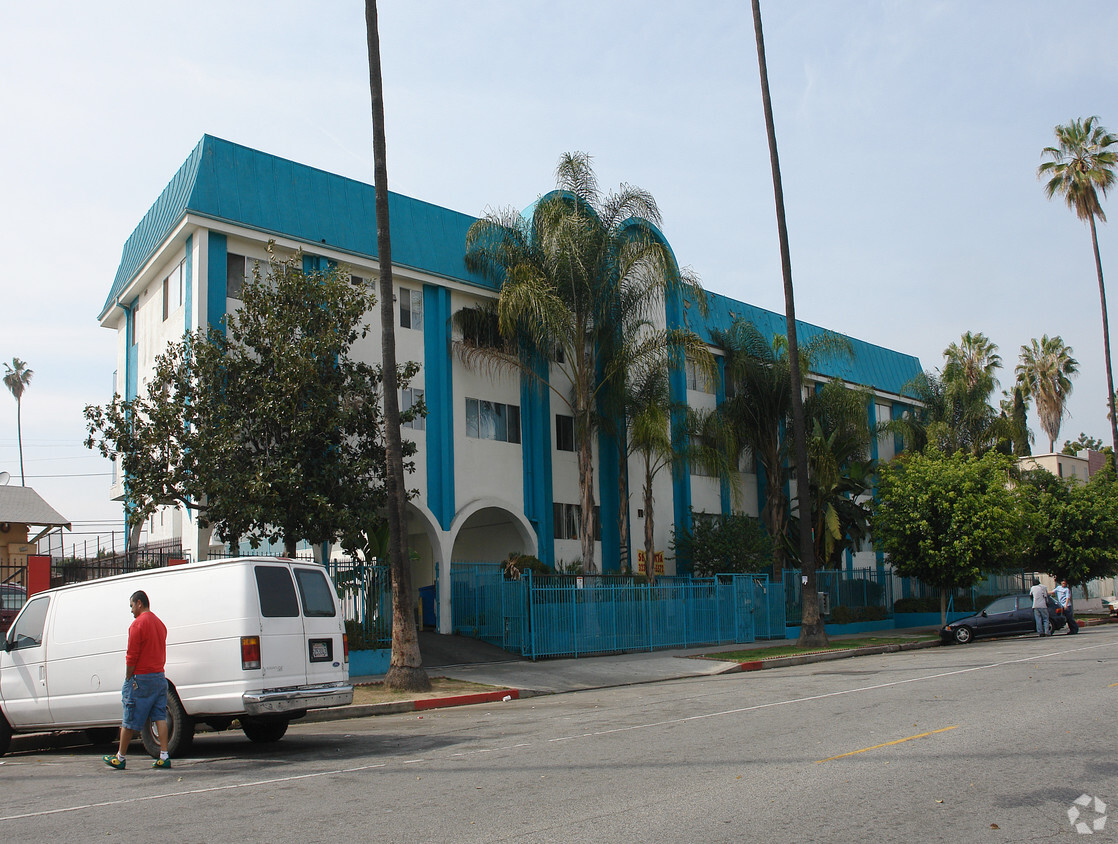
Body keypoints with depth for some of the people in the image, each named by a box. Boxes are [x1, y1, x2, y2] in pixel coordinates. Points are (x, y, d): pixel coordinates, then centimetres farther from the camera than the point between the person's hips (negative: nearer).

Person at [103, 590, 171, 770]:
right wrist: (157, 671, 17)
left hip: (141, 679, -7)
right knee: (160, 717, 4)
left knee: (129, 721, 3)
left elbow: (132, 656, -14)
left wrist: (128, 679, -6)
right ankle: (164, 757, -2)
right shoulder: (159, 623, 15)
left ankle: (119, 758, 13)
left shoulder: (138, 624, -11)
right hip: (160, 677, 7)